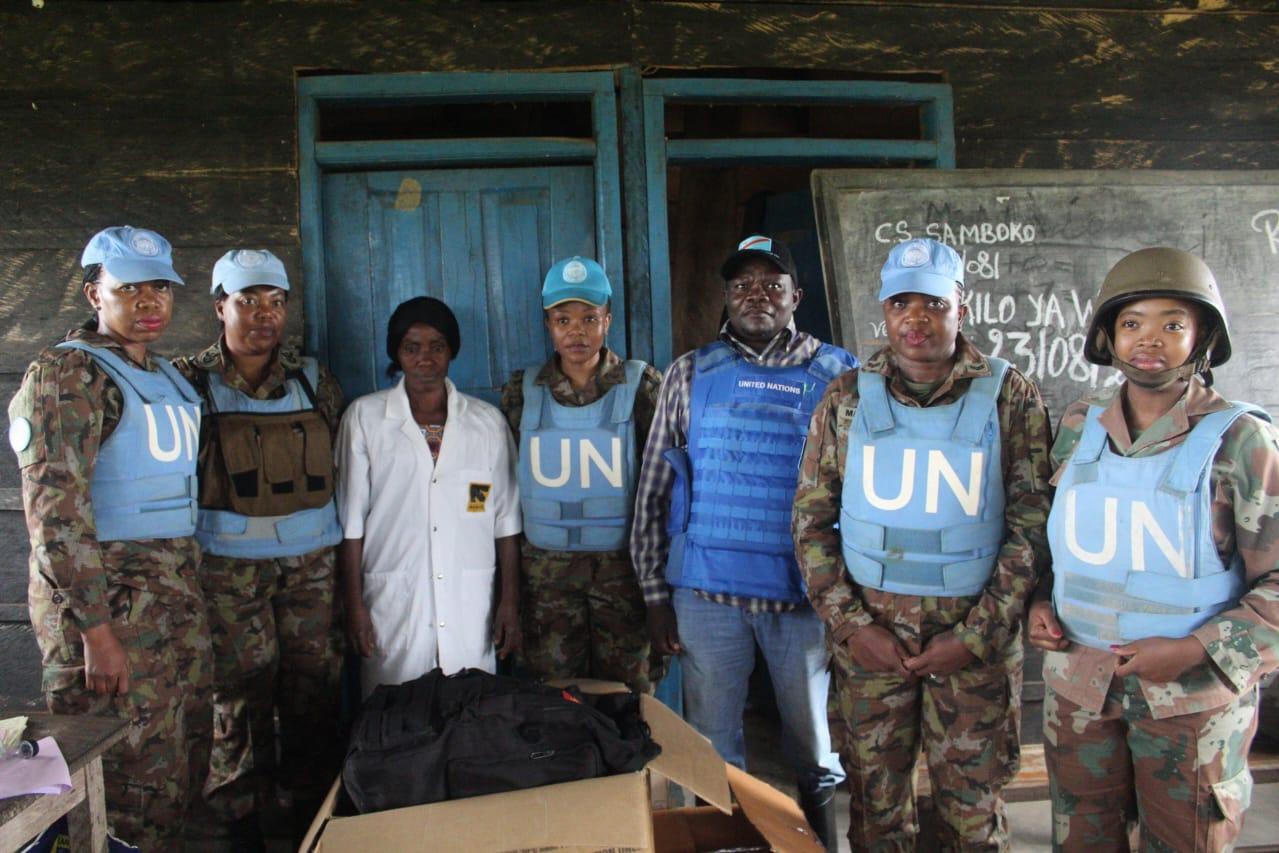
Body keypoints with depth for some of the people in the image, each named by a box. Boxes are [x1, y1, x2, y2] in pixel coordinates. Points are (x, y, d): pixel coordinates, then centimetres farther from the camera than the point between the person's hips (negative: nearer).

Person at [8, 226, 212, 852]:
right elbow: (55, 511, -17)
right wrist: (95, 630, -20)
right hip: (108, 597, -8)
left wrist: (190, 585, 14)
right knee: (131, 777, -1)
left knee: (184, 762, 14)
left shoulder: (170, 378, 14)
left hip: (178, 592, 8)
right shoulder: (69, 374, -10)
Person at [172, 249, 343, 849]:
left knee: (311, 684, 8)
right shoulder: (190, 382, 0)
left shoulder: (314, 381, 7)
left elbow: (339, 467, 14)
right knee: (241, 688, 1)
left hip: (311, 560, 3)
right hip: (229, 564, -2)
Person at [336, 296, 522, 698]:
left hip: (472, 605, 1)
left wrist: (510, 601, 5)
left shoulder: (487, 421, 6)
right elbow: (351, 520, 2)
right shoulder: (364, 417, 2)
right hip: (393, 605, -1)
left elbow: (506, 521, 7)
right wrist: (354, 604, -1)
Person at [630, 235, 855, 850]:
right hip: (707, 590, 1)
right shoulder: (691, 374, 4)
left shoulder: (836, 374, 2)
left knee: (814, 741, 15)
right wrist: (655, 593, 1)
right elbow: (654, 490, 4)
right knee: (712, 745, 12)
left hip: (804, 590, 0)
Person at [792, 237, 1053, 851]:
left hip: (974, 630, -1)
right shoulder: (847, 398, 2)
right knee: (874, 797, 11)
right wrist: (850, 625, -6)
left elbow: (1031, 527, -3)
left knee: (972, 804, 9)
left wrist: (977, 635, -9)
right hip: (870, 628, 1)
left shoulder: (1009, 397, -2)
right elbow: (811, 520, 3)